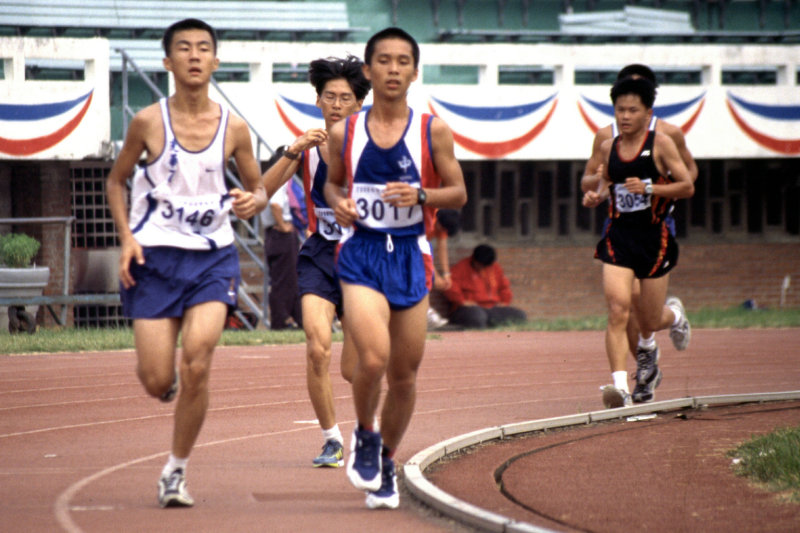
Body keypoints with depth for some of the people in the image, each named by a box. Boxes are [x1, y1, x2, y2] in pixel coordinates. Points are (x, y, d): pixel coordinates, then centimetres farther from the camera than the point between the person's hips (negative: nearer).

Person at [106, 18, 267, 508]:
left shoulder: (233, 128, 0)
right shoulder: (149, 122, -4)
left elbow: (258, 188, 13)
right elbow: (117, 180, 9)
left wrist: (253, 201, -11)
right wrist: (127, 237, -4)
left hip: (213, 256, 1)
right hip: (156, 256, -1)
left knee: (197, 363, -17)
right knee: (157, 383, -5)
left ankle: (176, 471, 0)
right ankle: (166, 375, 36)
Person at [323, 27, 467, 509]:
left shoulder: (432, 130, -1)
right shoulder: (344, 133, 1)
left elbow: (459, 194, 3)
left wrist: (420, 195, -16)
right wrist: (338, 203, -6)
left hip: (411, 256, 1)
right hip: (361, 254, -1)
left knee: (404, 373, 8)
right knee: (373, 358, -21)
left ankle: (387, 462, 30)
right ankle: (365, 437, 7)